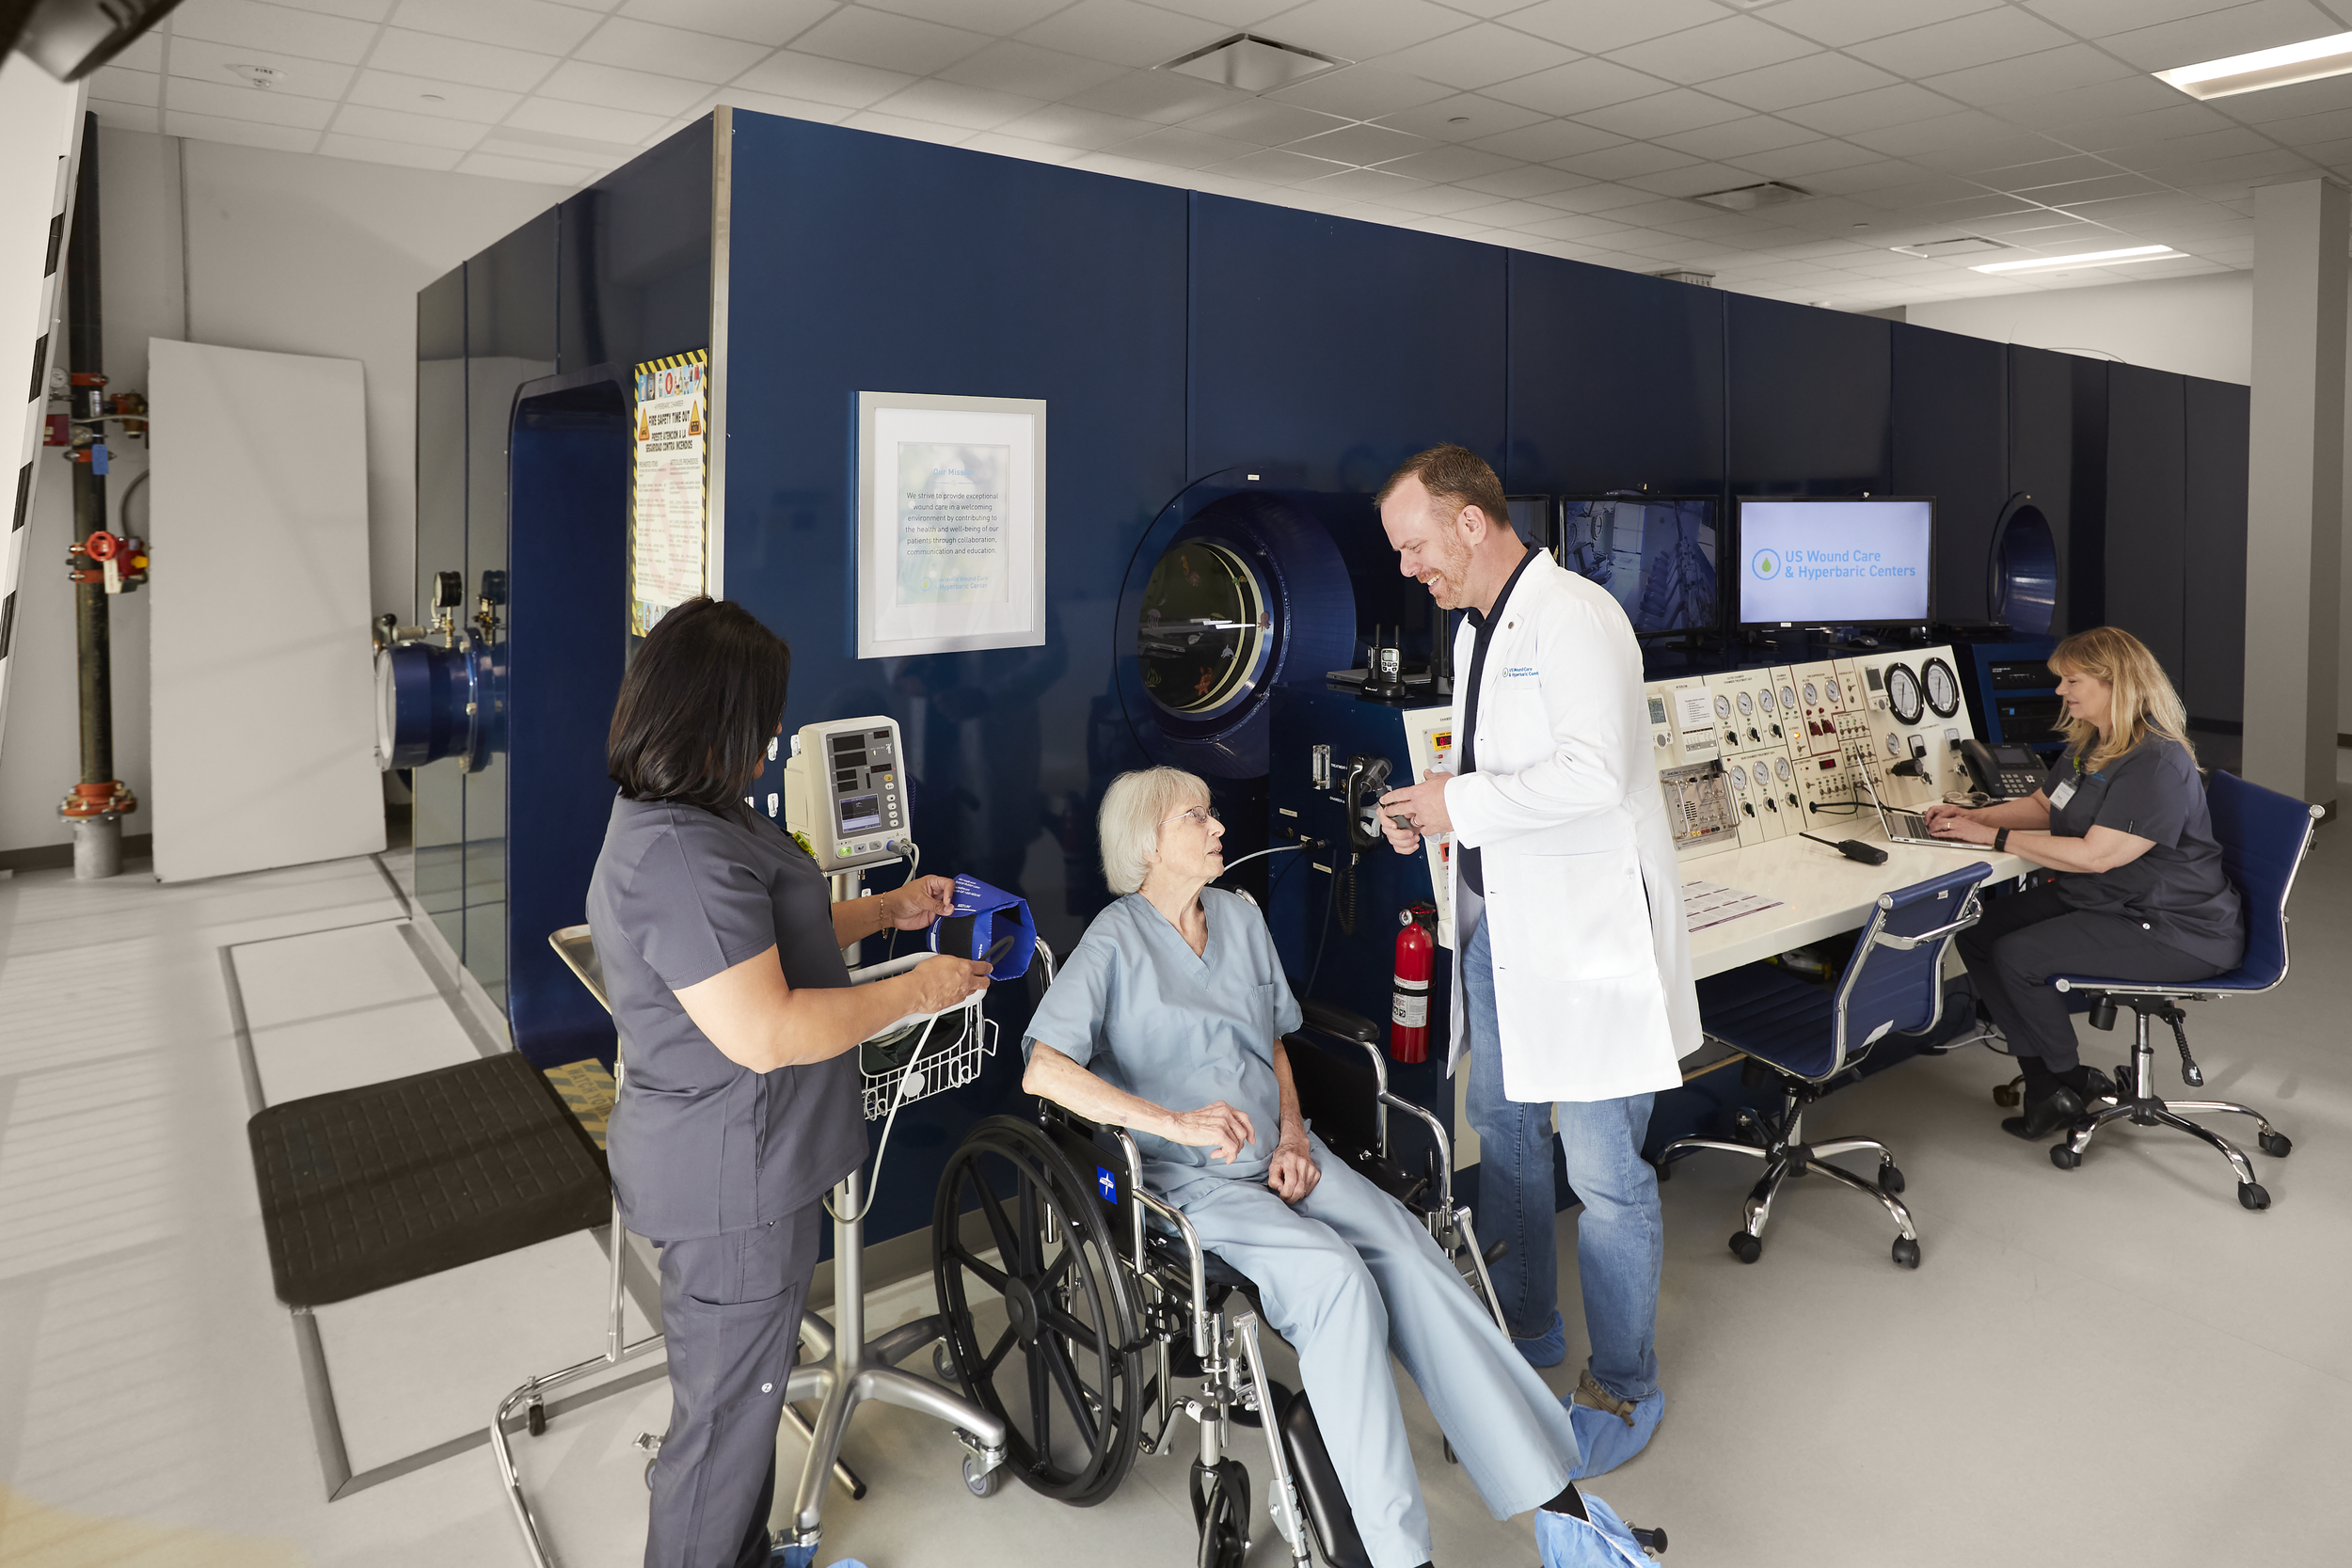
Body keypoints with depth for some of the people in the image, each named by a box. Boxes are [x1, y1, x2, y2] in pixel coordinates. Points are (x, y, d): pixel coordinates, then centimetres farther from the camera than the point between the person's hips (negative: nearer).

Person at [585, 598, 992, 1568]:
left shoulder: (691, 821, 7)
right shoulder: (675, 854, -28)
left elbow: (762, 938, 19)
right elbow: (765, 1033, -31)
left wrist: (889, 910, 14)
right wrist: (917, 989, -21)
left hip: (742, 1165, 11)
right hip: (731, 1188, -11)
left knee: (743, 1393, 27)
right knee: (725, 1417, 10)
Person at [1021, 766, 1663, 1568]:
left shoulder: (1240, 917, 13)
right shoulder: (1114, 943, -7)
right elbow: (1043, 1068, -20)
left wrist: (1293, 1135, 1)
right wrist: (1176, 1122, -29)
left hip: (1279, 1155, 5)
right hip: (1188, 1179, -5)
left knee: (1412, 1259, -19)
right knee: (1336, 1278, -30)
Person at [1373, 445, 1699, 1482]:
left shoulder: (1574, 617, -15)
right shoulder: (1476, 631, 15)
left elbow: (1595, 773, -26)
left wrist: (1463, 803, -19)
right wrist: (1429, 806, 5)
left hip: (1584, 930, -9)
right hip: (1498, 921, 10)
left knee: (1603, 1171, 1)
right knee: (1503, 1130, 20)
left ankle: (1623, 1386, 20)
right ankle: (1526, 1325, 40)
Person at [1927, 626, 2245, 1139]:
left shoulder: (2156, 765, -23)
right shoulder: (2089, 745, 9)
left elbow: (2094, 855, -28)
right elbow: (2041, 805, 21)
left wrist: (1996, 836, -23)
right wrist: (1972, 816, 3)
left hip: (2175, 932, -10)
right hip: (2096, 900, 10)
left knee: (2018, 956, -22)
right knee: (1977, 932, -5)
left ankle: (2070, 1082, 4)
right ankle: (2044, 1084, 1)